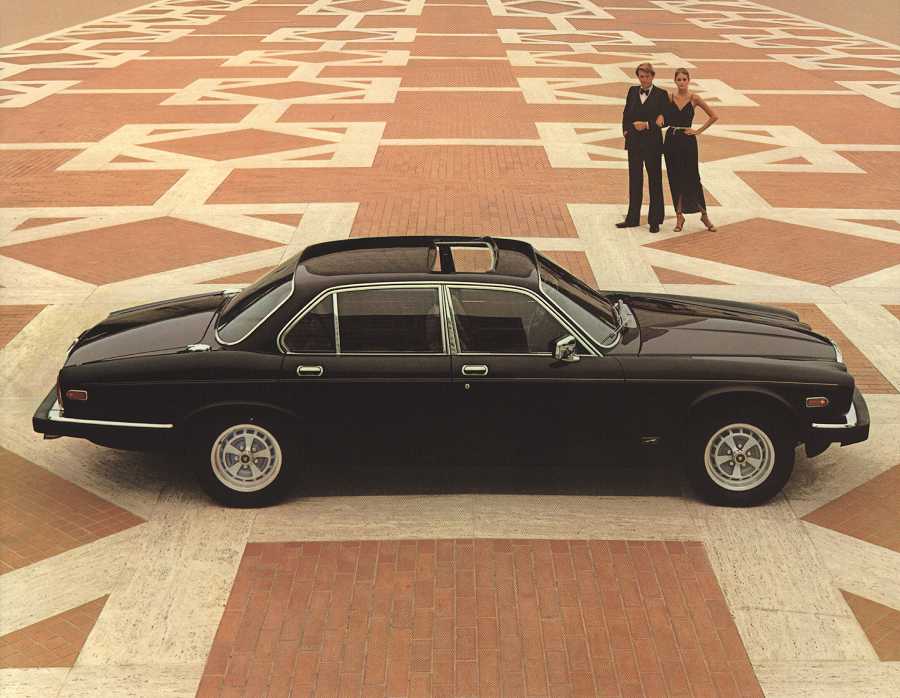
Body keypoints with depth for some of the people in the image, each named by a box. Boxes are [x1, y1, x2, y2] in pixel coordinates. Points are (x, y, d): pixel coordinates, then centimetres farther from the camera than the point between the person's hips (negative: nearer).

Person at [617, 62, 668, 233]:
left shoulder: (661, 94, -4)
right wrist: (626, 130, 3)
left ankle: (655, 221, 9)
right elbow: (626, 114, 15)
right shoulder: (632, 91, 8)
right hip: (634, 142, 4)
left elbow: (665, 120, -8)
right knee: (634, 180, 10)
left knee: (655, 181, 3)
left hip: (652, 142, -4)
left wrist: (647, 125, -16)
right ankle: (633, 218, 18)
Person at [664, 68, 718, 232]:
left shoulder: (694, 98, -3)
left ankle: (704, 215, 12)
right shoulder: (669, 97, 2)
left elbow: (714, 116, 1)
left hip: (688, 140, -2)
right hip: (672, 140, 2)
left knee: (692, 178, -1)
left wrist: (698, 131, -2)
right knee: (675, 179, 5)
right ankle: (679, 216, 13)